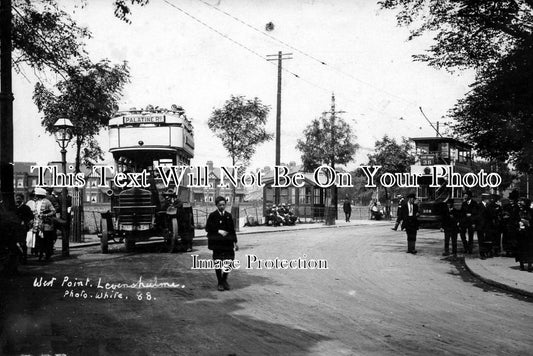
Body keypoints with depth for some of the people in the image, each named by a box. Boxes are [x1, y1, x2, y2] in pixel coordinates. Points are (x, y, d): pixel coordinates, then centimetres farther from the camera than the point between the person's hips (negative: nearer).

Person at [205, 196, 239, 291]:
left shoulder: (229, 216, 10)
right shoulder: (212, 216, 1)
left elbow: (232, 230, 13)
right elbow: (207, 228, -1)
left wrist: (235, 242, 10)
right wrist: (218, 231, -12)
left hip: (228, 243, 2)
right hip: (216, 243, -2)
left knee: (229, 262, -4)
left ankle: (224, 280, 19)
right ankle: (220, 283, 15)